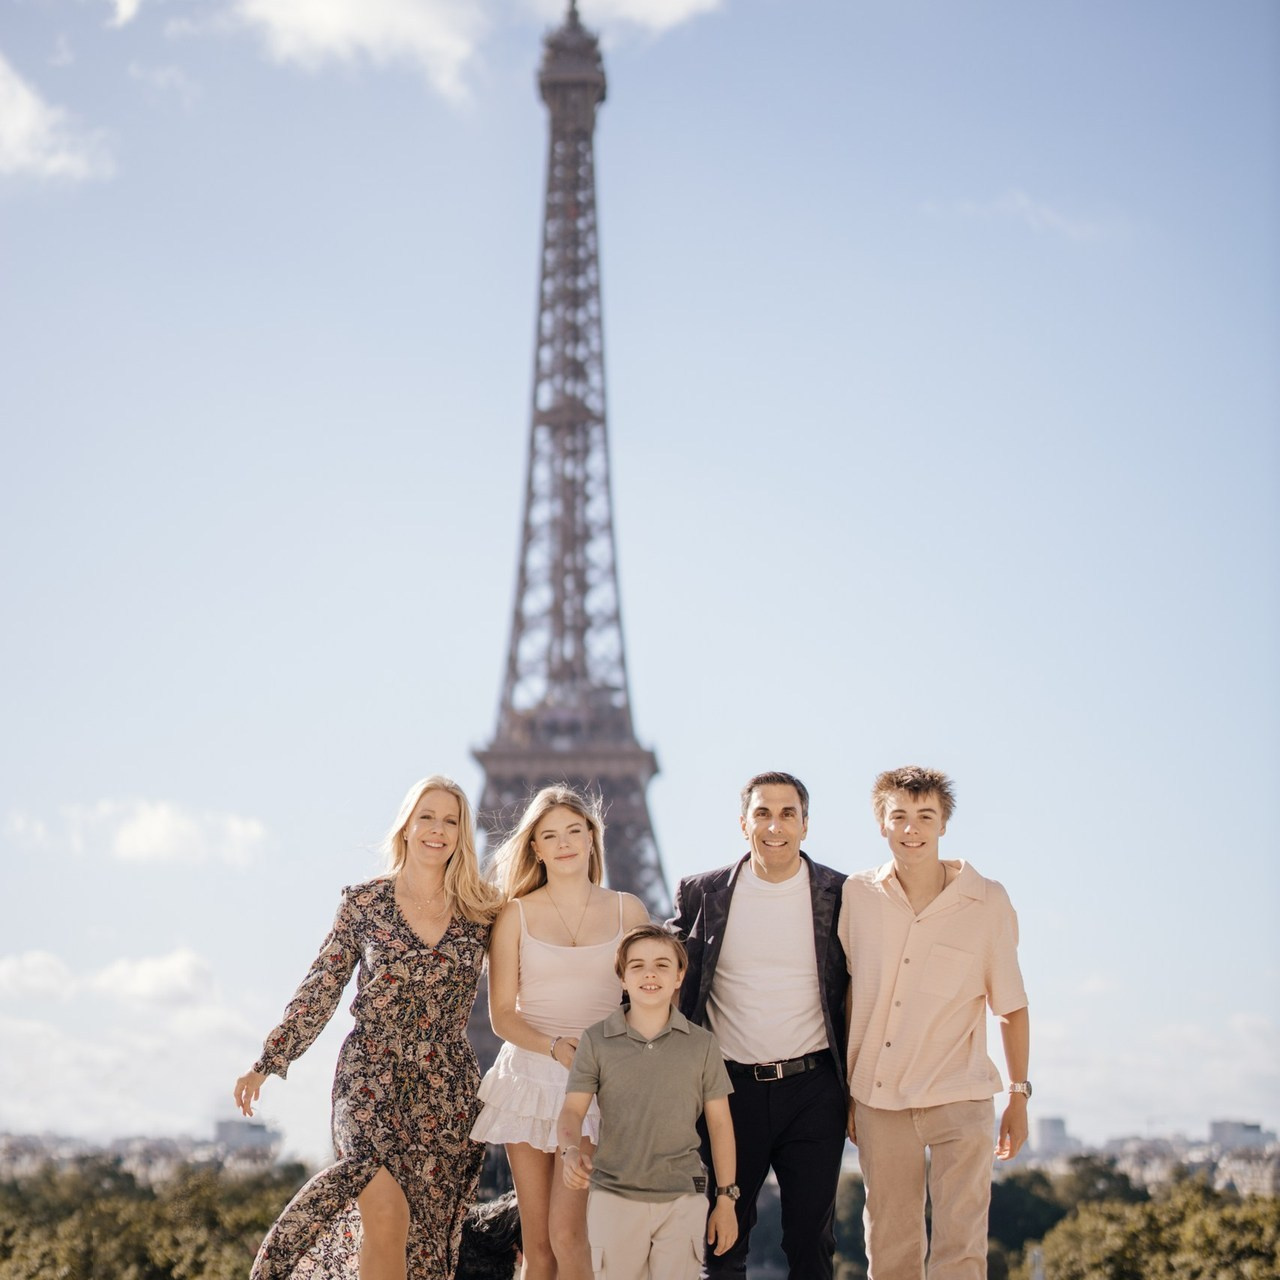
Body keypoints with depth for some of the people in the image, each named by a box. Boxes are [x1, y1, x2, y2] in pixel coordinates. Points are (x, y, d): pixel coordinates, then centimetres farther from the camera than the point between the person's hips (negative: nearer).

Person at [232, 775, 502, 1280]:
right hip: (372, 1073, -2)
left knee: (427, 1226, 1)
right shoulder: (364, 902, 1)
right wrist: (267, 1063, -2)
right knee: (386, 1210, -21)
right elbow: (319, 989, 3)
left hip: (447, 1086, 2)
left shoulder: (482, 910, 5)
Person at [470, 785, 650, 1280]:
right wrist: (557, 1047, -14)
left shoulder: (627, 910, 7)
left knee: (567, 1234, -15)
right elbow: (502, 1014, 3)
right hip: (531, 1078, 1)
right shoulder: (516, 915, 6)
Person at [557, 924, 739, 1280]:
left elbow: (719, 1123, 7)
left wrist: (726, 1198, 6)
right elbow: (573, 1108, -5)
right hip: (613, 1198, 0)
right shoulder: (596, 1041, 1)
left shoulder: (702, 1045, 3)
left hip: (683, 1200, 0)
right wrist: (571, 1150, -27)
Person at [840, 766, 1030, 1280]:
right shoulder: (857, 895, 1)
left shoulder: (987, 902, -4)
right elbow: (848, 994, 9)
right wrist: (845, 1089, 10)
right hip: (878, 1099, 2)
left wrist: (1019, 1097, 4)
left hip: (958, 1097, -2)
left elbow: (1011, 1006, 3)